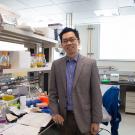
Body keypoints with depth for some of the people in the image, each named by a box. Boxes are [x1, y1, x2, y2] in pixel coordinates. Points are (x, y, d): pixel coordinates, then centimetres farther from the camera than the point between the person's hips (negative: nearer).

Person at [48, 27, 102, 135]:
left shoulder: (90, 63, -7)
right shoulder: (56, 64, 0)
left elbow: (96, 94, -6)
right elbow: (52, 92, 4)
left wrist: (96, 121, -6)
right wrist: (55, 112, -5)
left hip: (84, 117, -2)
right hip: (64, 117, 2)